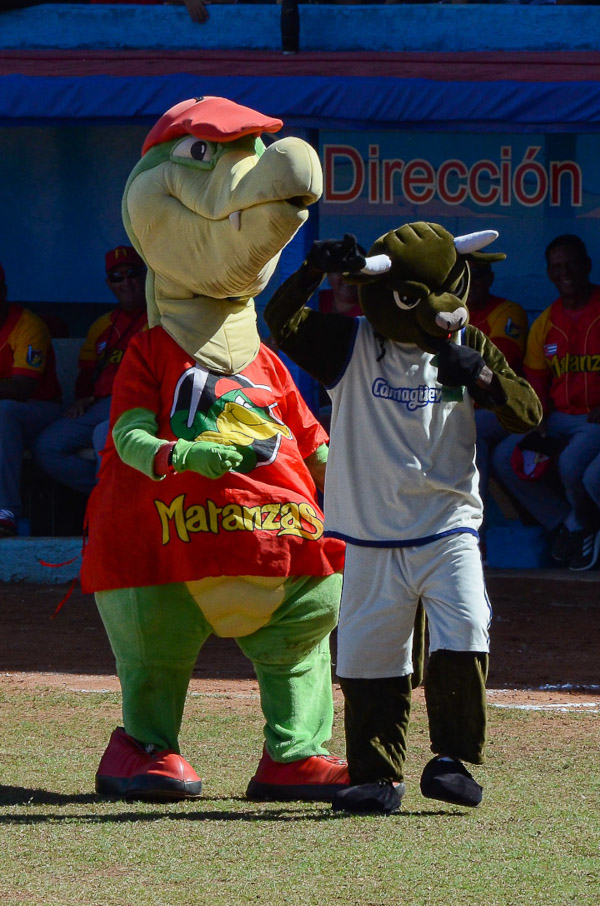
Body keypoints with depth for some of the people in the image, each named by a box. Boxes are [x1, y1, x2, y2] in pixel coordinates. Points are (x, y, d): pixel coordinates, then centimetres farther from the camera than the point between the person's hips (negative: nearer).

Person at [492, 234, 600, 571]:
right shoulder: (545, 324, 11)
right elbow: (535, 384, 13)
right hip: (560, 419, 6)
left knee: (572, 464, -33)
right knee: (505, 459, -12)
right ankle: (566, 522, -1)